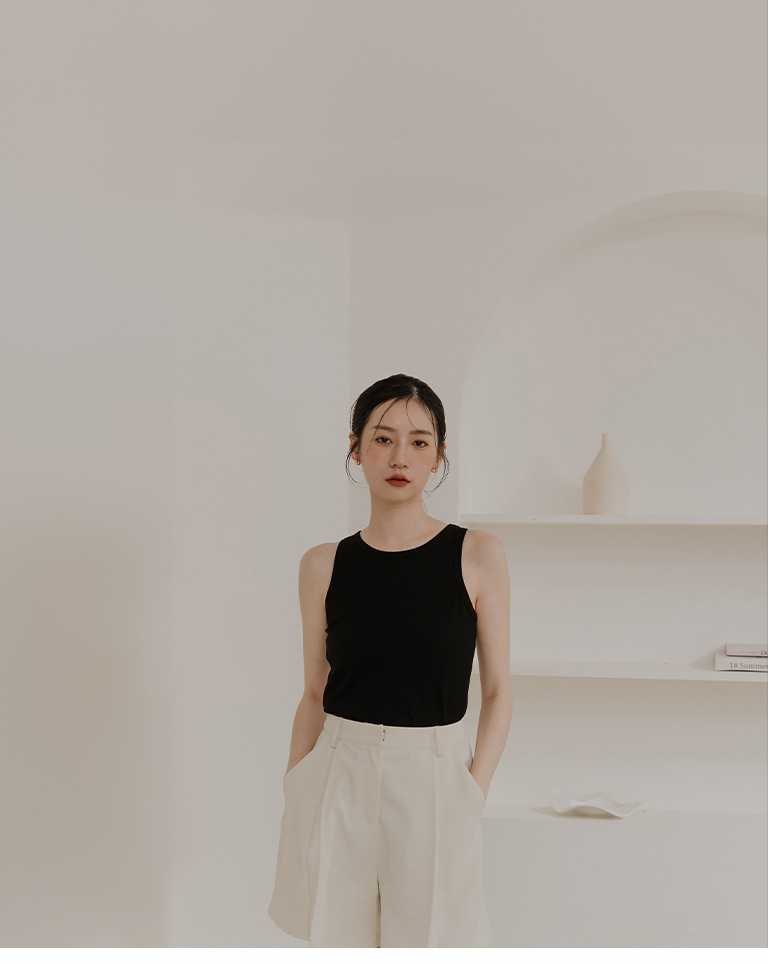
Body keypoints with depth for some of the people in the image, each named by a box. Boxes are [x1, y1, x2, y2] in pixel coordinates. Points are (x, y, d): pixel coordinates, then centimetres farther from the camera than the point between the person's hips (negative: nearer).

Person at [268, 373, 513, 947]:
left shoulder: (478, 556, -2)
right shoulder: (323, 566, 3)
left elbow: (498, 692, 0)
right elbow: (315, 696, 8)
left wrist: (473, 795, -8)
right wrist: (295, 796, 5)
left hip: (435, 778, -1)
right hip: (338, 779, 2)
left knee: (428, 937, 5)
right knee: (337, 939, 11)